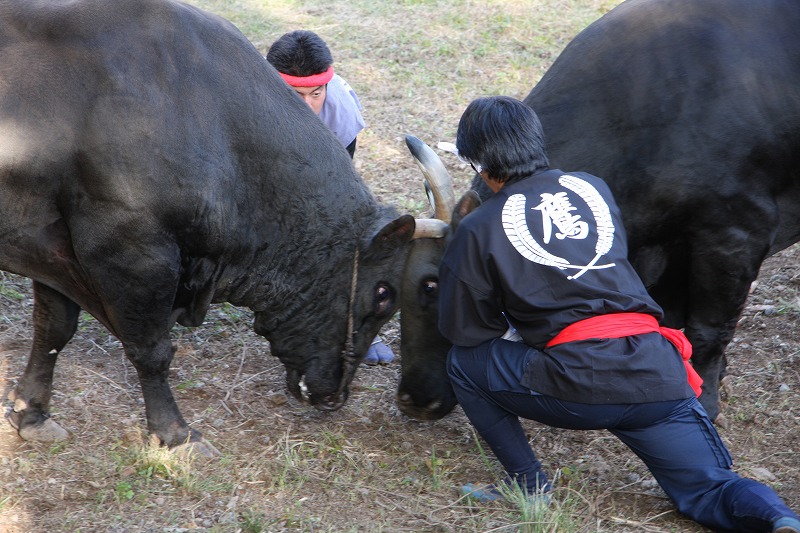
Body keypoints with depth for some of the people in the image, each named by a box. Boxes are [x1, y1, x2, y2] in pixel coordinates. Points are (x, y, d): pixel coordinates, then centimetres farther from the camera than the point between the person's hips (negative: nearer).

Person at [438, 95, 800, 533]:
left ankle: (528, 484, 15)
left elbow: (462, 330, 11)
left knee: (465, 362, 19)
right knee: (709, 492, 15)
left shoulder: (477, 231, 4)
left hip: (576, 386, -4)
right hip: (658, 373, 4)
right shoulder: (592, 187, 17)